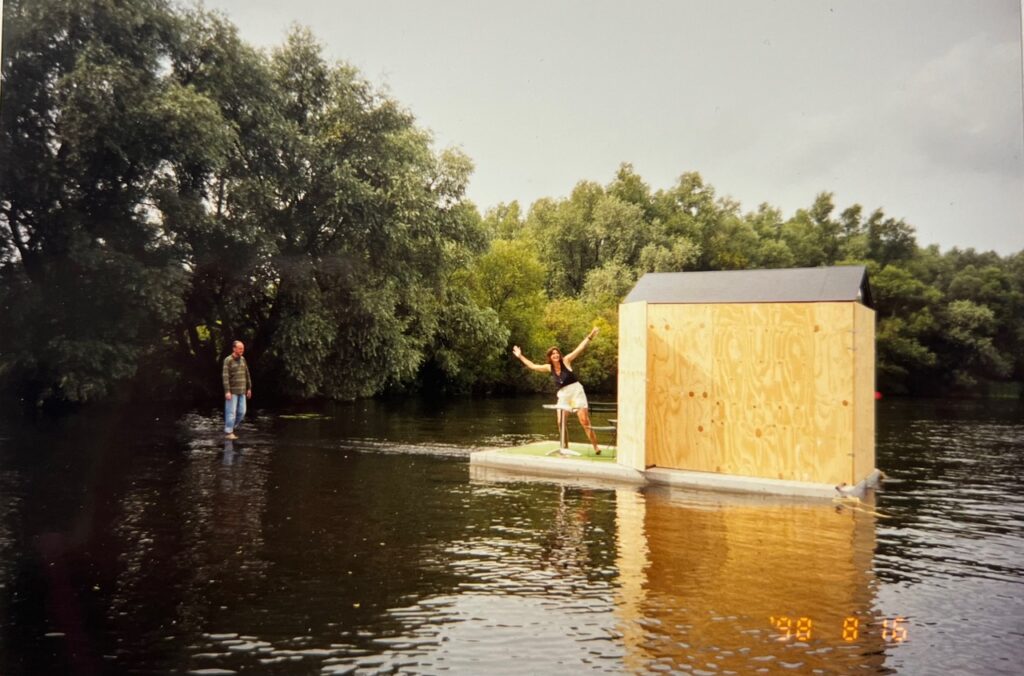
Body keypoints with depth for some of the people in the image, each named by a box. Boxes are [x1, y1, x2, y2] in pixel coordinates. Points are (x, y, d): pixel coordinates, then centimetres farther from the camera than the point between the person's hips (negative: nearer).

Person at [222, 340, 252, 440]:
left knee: (241, 412, 5)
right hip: (232, 391, -6)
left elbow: (247, 374, 15)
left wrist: (249, 388, 14)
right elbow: (225, 376, -16)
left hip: (241, 391, 6)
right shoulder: (228, 360, -11)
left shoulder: (242, 359, 9)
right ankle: (228, 433, 3)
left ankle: (232, 428, 22)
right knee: (231, 412, -4)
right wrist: (227, 391, -22)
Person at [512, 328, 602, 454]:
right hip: (563, 395, 5)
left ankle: (596, 447, -6)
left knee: (585, 421, -10)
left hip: (576, 391, -5)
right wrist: (520, 356, 22)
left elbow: (579, 349, -11)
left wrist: (590, 337, -21)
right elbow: (533, 366, 18)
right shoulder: (549, 368, 7)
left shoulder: (566, 361, -5)